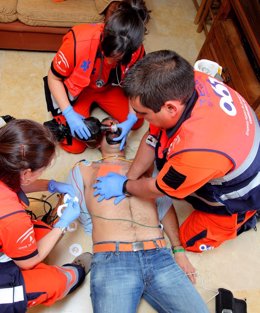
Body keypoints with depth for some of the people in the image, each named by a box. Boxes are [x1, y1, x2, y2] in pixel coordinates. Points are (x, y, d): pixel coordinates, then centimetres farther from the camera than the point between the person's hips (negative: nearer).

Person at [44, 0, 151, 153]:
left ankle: (96, 101, 21)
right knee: (75, 145, -10)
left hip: (108, 87, 4)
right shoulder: (78, 42, -36)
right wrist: (70, 115, -30)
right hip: (75, 88, -3)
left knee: (137, 122, 2)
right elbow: (54, 79, -21)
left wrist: (132, 119, -26)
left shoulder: (136, 50, -26)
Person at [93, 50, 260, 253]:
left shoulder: (198, 151, -46)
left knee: (192, 240, 10)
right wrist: (130, 177, -7)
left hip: (240, 193, -6)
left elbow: (156, 190, -24)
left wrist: (123, 185, -5)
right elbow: (152, 137, -11)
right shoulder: (187, 82, -26)